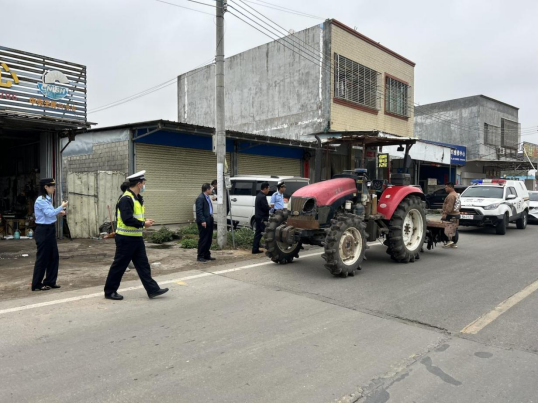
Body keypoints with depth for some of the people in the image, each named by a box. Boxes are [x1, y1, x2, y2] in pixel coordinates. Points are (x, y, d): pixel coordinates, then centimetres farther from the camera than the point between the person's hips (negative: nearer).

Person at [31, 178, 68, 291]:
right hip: (43, 231, -9)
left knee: (54, 256, 11)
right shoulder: (40, 200, -16)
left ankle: (50, 282, 21)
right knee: (42, 257, -1)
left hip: (50, 230, 9)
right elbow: (49, 213, -26)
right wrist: (61, 207, -17)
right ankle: (36, 284, 10)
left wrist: (58, 212, 2)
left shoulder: (47, 199, 13)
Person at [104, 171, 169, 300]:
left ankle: (153, 289, 14)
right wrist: (143, 224, -17)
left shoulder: (137, 198, 11)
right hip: (126, 239, -9)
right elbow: (127, 219, -27)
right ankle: (109, 291, 19)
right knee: (119, 265, 4)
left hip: (137, 238, 10)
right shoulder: (126, 199, -20)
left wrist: (144, 221, 1)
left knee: (143, 264, 10)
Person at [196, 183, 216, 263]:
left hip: (209, 221, 9)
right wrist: (202, 221, -23)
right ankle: (200, 256, 5)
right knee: (203, 239, -3)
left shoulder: (207, 197, 16)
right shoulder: (200, 198, -13)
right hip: (204, 222, -9)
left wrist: (211, 219, 15)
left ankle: (207, 255, 22)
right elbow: (199, 211, -18)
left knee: (209, 239, 13)